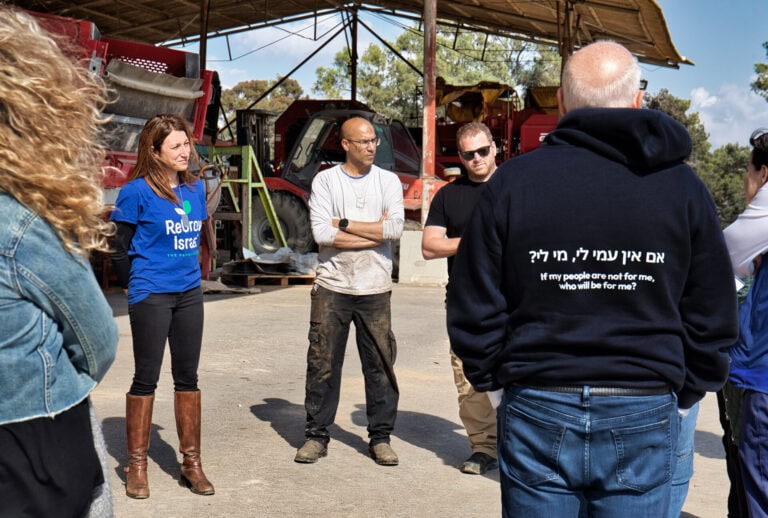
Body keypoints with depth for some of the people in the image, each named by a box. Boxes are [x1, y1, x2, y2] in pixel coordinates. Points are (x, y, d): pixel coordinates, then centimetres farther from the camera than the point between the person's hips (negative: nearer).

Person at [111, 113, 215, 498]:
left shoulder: (195, 188, 5)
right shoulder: (137, 191, -12)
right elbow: (121, 248, -5)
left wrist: (188, 276, 13)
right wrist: (137, 286, 3)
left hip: (189, 293, 6)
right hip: (150, 296, -5)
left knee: (187, 376, 11)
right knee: (146, 378, 4)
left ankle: (191, 463, 21)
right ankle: (137, 465, 18)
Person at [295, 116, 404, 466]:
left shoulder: (388, 181, 5)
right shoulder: (325, 181, 2)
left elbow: (395, 228, -11)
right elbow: (322, 234, -11)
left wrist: (345, 224, -9)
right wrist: (374, 232, -10)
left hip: (375, 289, 1)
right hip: (332, 287, -1)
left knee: (381, 364, 6)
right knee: (322, 364, 5)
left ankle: (380, 437, 18)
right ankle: (316, 435, 18)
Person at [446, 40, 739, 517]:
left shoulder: (513, 180, -4)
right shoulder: (682, 186, -1)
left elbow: (474, 309, -3)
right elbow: (713, 314, 3)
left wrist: (494, 381, 11)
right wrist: (684, 395, 16)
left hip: (537, 411, 0)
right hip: (644, 416, 1)